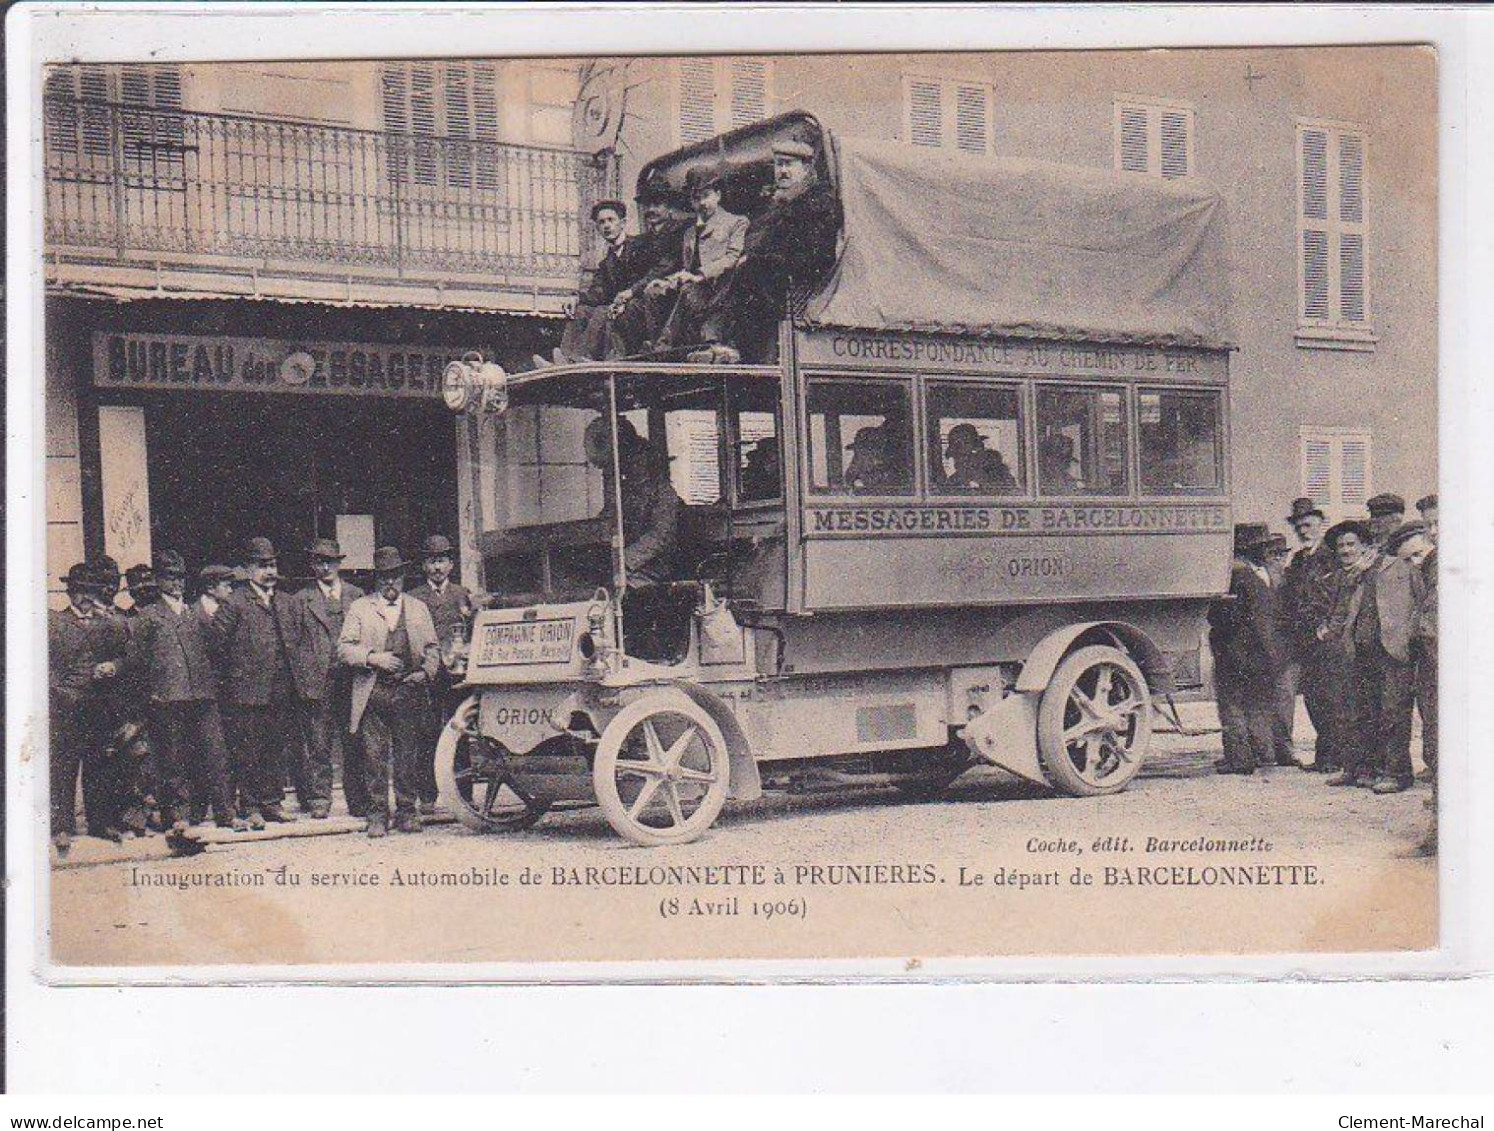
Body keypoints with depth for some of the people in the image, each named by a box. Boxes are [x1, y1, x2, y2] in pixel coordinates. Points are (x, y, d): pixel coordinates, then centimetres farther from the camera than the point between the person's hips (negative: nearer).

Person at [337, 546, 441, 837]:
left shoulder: (418, 608, 17)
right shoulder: (360, 608, 10)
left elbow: (433, 647, 18)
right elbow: (343, 649, 4)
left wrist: (426, 671, 0)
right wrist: (373, 658, -11)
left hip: (409, 692, 2)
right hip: (373, 693, -1)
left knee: (408, 757, 2)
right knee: (375, 756, -4)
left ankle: (407, 812, 10)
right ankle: (378, 815, 2)